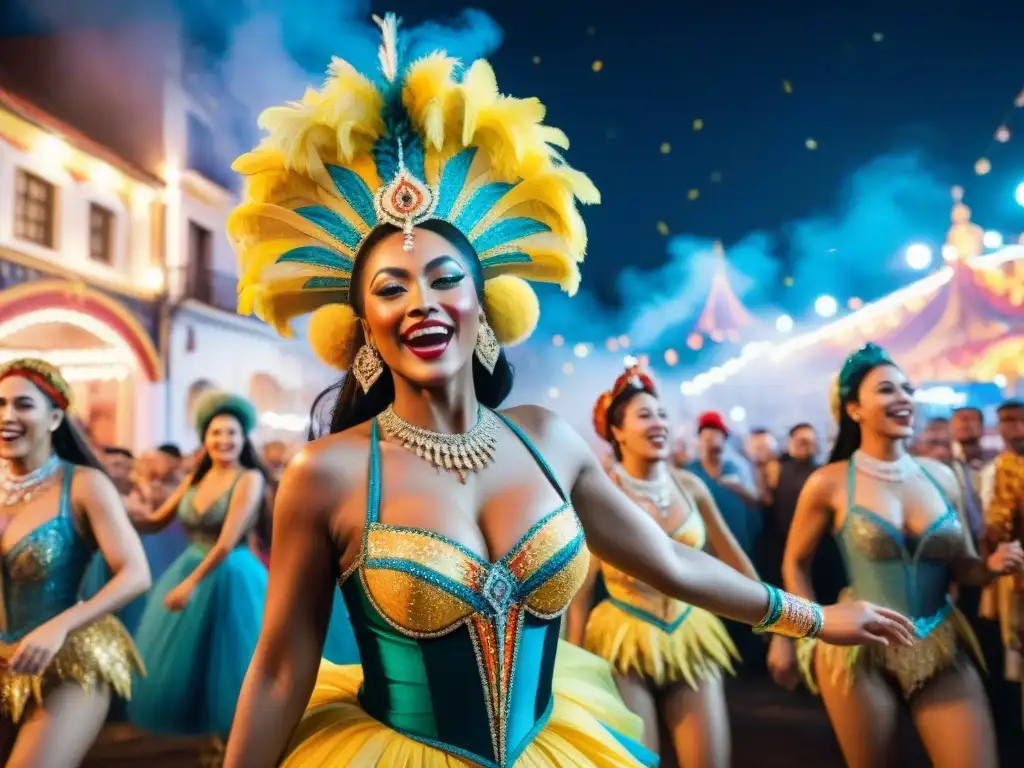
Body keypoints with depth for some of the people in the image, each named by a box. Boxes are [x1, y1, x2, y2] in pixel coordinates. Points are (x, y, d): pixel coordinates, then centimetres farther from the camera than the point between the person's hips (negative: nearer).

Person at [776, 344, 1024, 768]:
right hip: (859, 649, -3)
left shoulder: (940, 476, 3)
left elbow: (960, 565, 10)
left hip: (941, 649, 3)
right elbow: (795, 563, 3)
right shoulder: (830, 483, -8)